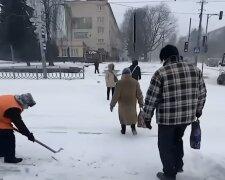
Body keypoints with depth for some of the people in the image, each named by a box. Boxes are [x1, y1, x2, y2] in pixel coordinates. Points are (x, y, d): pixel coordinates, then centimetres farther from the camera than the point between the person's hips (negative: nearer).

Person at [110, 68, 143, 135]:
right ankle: (133, 127, 12)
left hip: (122, 104, -1)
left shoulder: (119, 83, -15)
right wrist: (141, 103, 12)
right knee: (133, 115, 21)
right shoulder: (135, 82, -7)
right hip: (132, 104, 1)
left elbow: (116, 95, -14)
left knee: (123, 115, 17)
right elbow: (139, 94, -1)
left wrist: (112, 104, -4)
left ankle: (123, 130, 25)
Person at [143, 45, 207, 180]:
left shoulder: (160, 73, -14)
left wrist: (147, 117, 0)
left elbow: (151, 99, -12)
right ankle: (178, 166, 44)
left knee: (166, 146, 15)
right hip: (187, 117, 6)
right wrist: (198, 110, 23)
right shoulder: (195, 70, 1)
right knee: (177, 140, 30)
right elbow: (202, 94, 8)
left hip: (167, 118, -5)